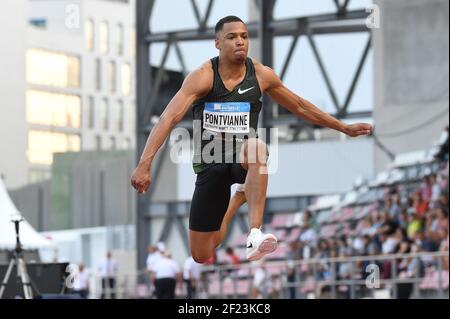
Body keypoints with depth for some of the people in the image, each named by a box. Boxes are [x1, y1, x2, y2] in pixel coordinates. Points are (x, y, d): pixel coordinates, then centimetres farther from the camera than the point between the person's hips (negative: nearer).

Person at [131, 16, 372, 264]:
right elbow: (169, 118, -23)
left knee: (256, 148, -40)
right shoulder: (203, 77, -13)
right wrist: (144, 165, -36)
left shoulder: (262, 75, -2)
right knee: (201, 257, 2)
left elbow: (300, 107, 14)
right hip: (210, 165, -1)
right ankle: (223, 228, 42)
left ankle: (254, 236, -45)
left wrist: (345, 128, 17)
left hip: (243, 158, 1)